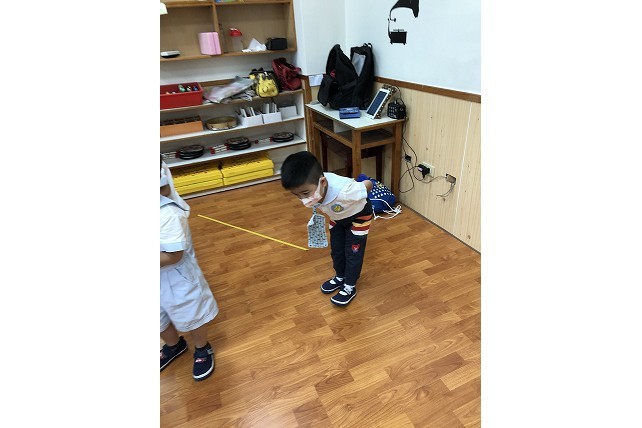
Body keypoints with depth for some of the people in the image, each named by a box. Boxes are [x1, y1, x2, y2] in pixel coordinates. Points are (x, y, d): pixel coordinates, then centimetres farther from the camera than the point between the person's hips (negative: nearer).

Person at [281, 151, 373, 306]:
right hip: (338, 216, 5)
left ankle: (350, 287, 22)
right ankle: (340, 277, 38)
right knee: (336, 249, 15)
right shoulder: (309, 187, -32)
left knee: (353, 251, 3)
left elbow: (368, 184, -26)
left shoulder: (343, 191, -47)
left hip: (359, 215, -5)